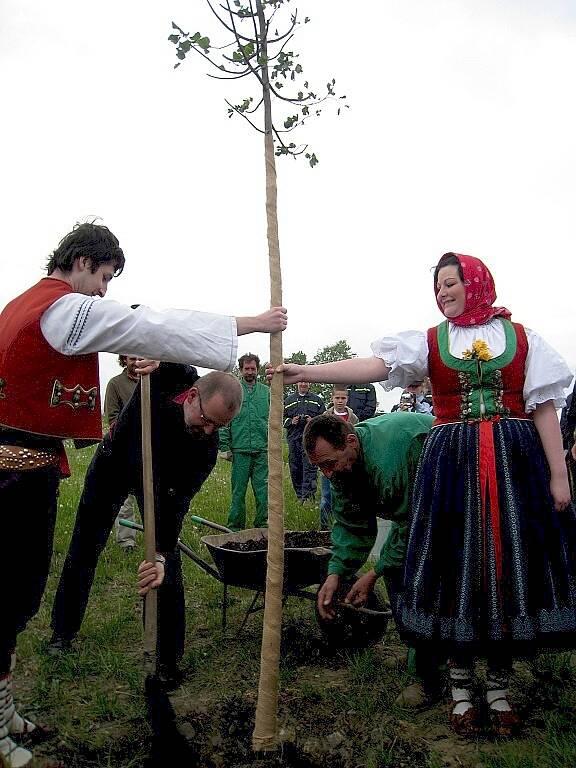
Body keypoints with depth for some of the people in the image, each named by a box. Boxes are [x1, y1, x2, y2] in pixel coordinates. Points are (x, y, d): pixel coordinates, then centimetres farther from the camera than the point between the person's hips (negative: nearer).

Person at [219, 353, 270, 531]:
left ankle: (263, 525, 17)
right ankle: (235, 527, 16)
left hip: (263, 451, 1)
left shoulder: (266, 392, 10)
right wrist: (224, 447, -5)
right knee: (238, 491, 5)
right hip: (240, 451, -1)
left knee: (263, 490, 4)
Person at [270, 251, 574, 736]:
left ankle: (499, 687, 24)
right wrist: (307, 372, -22)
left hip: (516, 462, 1)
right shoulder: (430, 342, 5)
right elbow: (377, 366, -10)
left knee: (510, 564, 4)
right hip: (452, 463, 0)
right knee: (458, 568, 3)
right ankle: (461, 687, 21)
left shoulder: (521, 337, 6)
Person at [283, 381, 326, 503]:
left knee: (309, 465, -14)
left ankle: (307, 495, -16)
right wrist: (291, 421, -5)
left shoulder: (317, 400, 13)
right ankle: (299, 495, 15)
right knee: (295, 468, 4)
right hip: (294, 438, 2)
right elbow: (282, 418, 14)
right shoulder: (289, 400, 16)